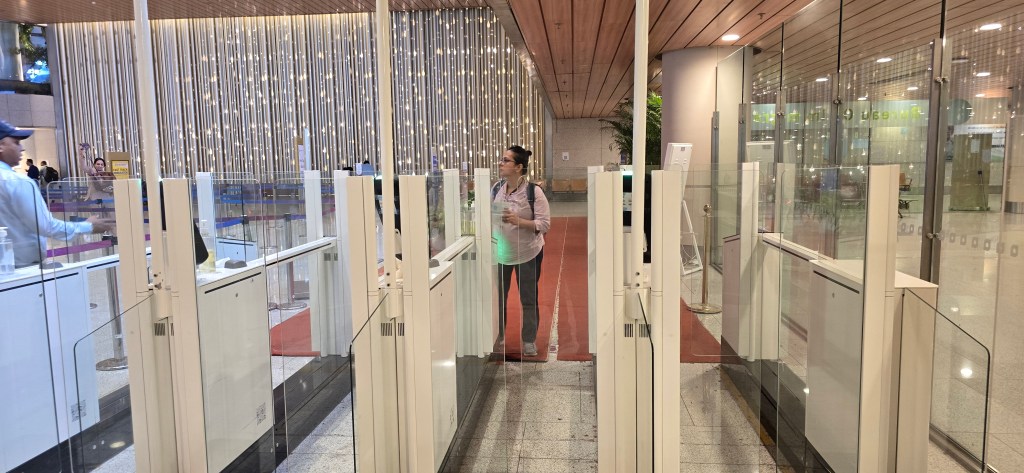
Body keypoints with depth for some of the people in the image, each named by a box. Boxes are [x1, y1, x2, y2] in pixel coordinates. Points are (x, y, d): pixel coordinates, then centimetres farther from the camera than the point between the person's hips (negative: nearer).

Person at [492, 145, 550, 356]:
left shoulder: (533, 192, -17)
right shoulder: (496, 189, -3)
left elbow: (544, 224, -18)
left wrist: (519, 221, -30)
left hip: (527, 253, -4)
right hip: (500, 252, 4)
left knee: (528, 299, 9)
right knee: (498, 297, 12)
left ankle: (529, 341, 25)